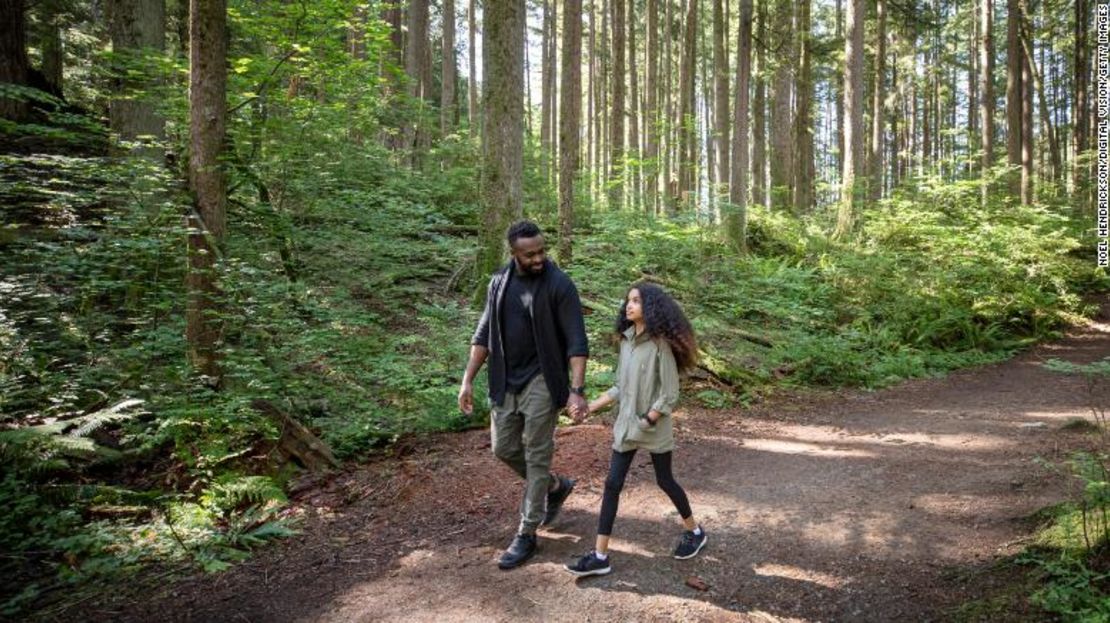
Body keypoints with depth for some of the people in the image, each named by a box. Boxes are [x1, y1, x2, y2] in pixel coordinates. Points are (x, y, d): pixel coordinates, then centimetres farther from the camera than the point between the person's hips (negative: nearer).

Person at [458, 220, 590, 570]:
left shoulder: (559, 285, -13)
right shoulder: (499, 282, 3)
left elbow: (576, 342, -15)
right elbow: (484, 334, 9)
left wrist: (577, 390, -24)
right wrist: (468, 379, 4)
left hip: (541, 382, -6)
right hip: (506, 382, 6)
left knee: (536, 456, 0)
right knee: (504, 449, 13)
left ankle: (526, 535, 12)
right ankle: (556, 487, 37)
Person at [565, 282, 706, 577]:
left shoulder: (660, 343, -15)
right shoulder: (626, 340, 3)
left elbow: (670, 393, -15)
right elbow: (621, 387, 10)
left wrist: (648, 420, -17)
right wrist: (592, 406, 6)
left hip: (654, 427, -6)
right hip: (625, 426, 6)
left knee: (664, 481, 11)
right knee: (612, 484, 2)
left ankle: (695, 532, 36)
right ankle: (600, 555, 6)